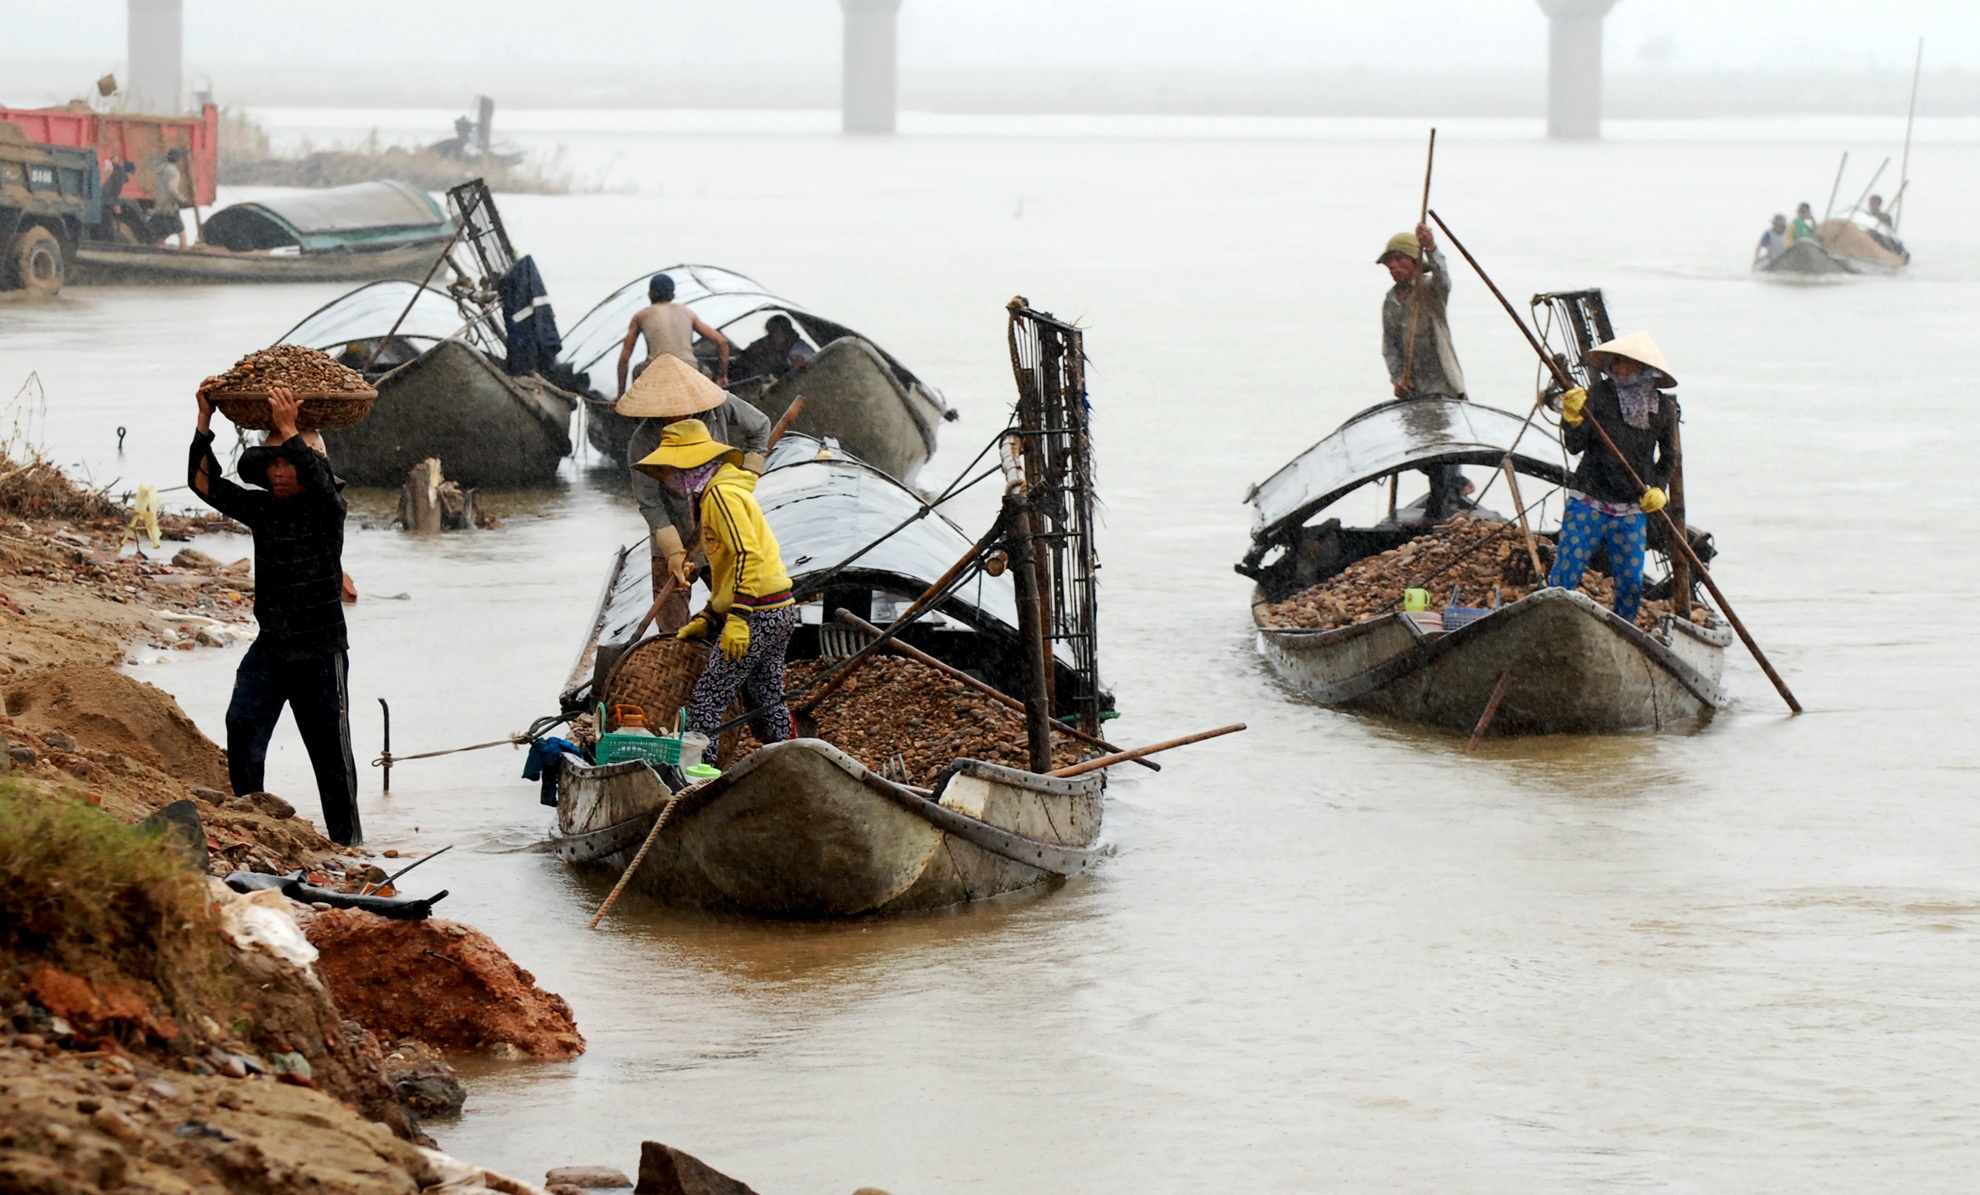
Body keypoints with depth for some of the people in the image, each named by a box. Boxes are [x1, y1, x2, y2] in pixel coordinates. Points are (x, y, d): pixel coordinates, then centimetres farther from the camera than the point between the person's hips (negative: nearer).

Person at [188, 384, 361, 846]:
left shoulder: (327, 509, -8)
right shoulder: (261, 508, 5)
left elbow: (321, 484, -31)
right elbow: (204, 481, 0)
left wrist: (288, 430, -36)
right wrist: (205, 419, -9)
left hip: (321, 651, -4)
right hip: (271, 647, 4)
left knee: (330, 750, 3)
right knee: (242, 725, -15)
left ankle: (347, 840, 15)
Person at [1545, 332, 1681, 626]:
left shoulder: (1663, 409, 4)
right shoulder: (1598, 395, -5)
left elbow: (1669, 458, 18)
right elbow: (1575, 445, -13)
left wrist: (1658, 488, 2)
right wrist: (1573, 419, -32)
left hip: (1631, 512, 3)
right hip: (1587, 505, -3)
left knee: (1631, 585, 3)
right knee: (1564, 579, -9)